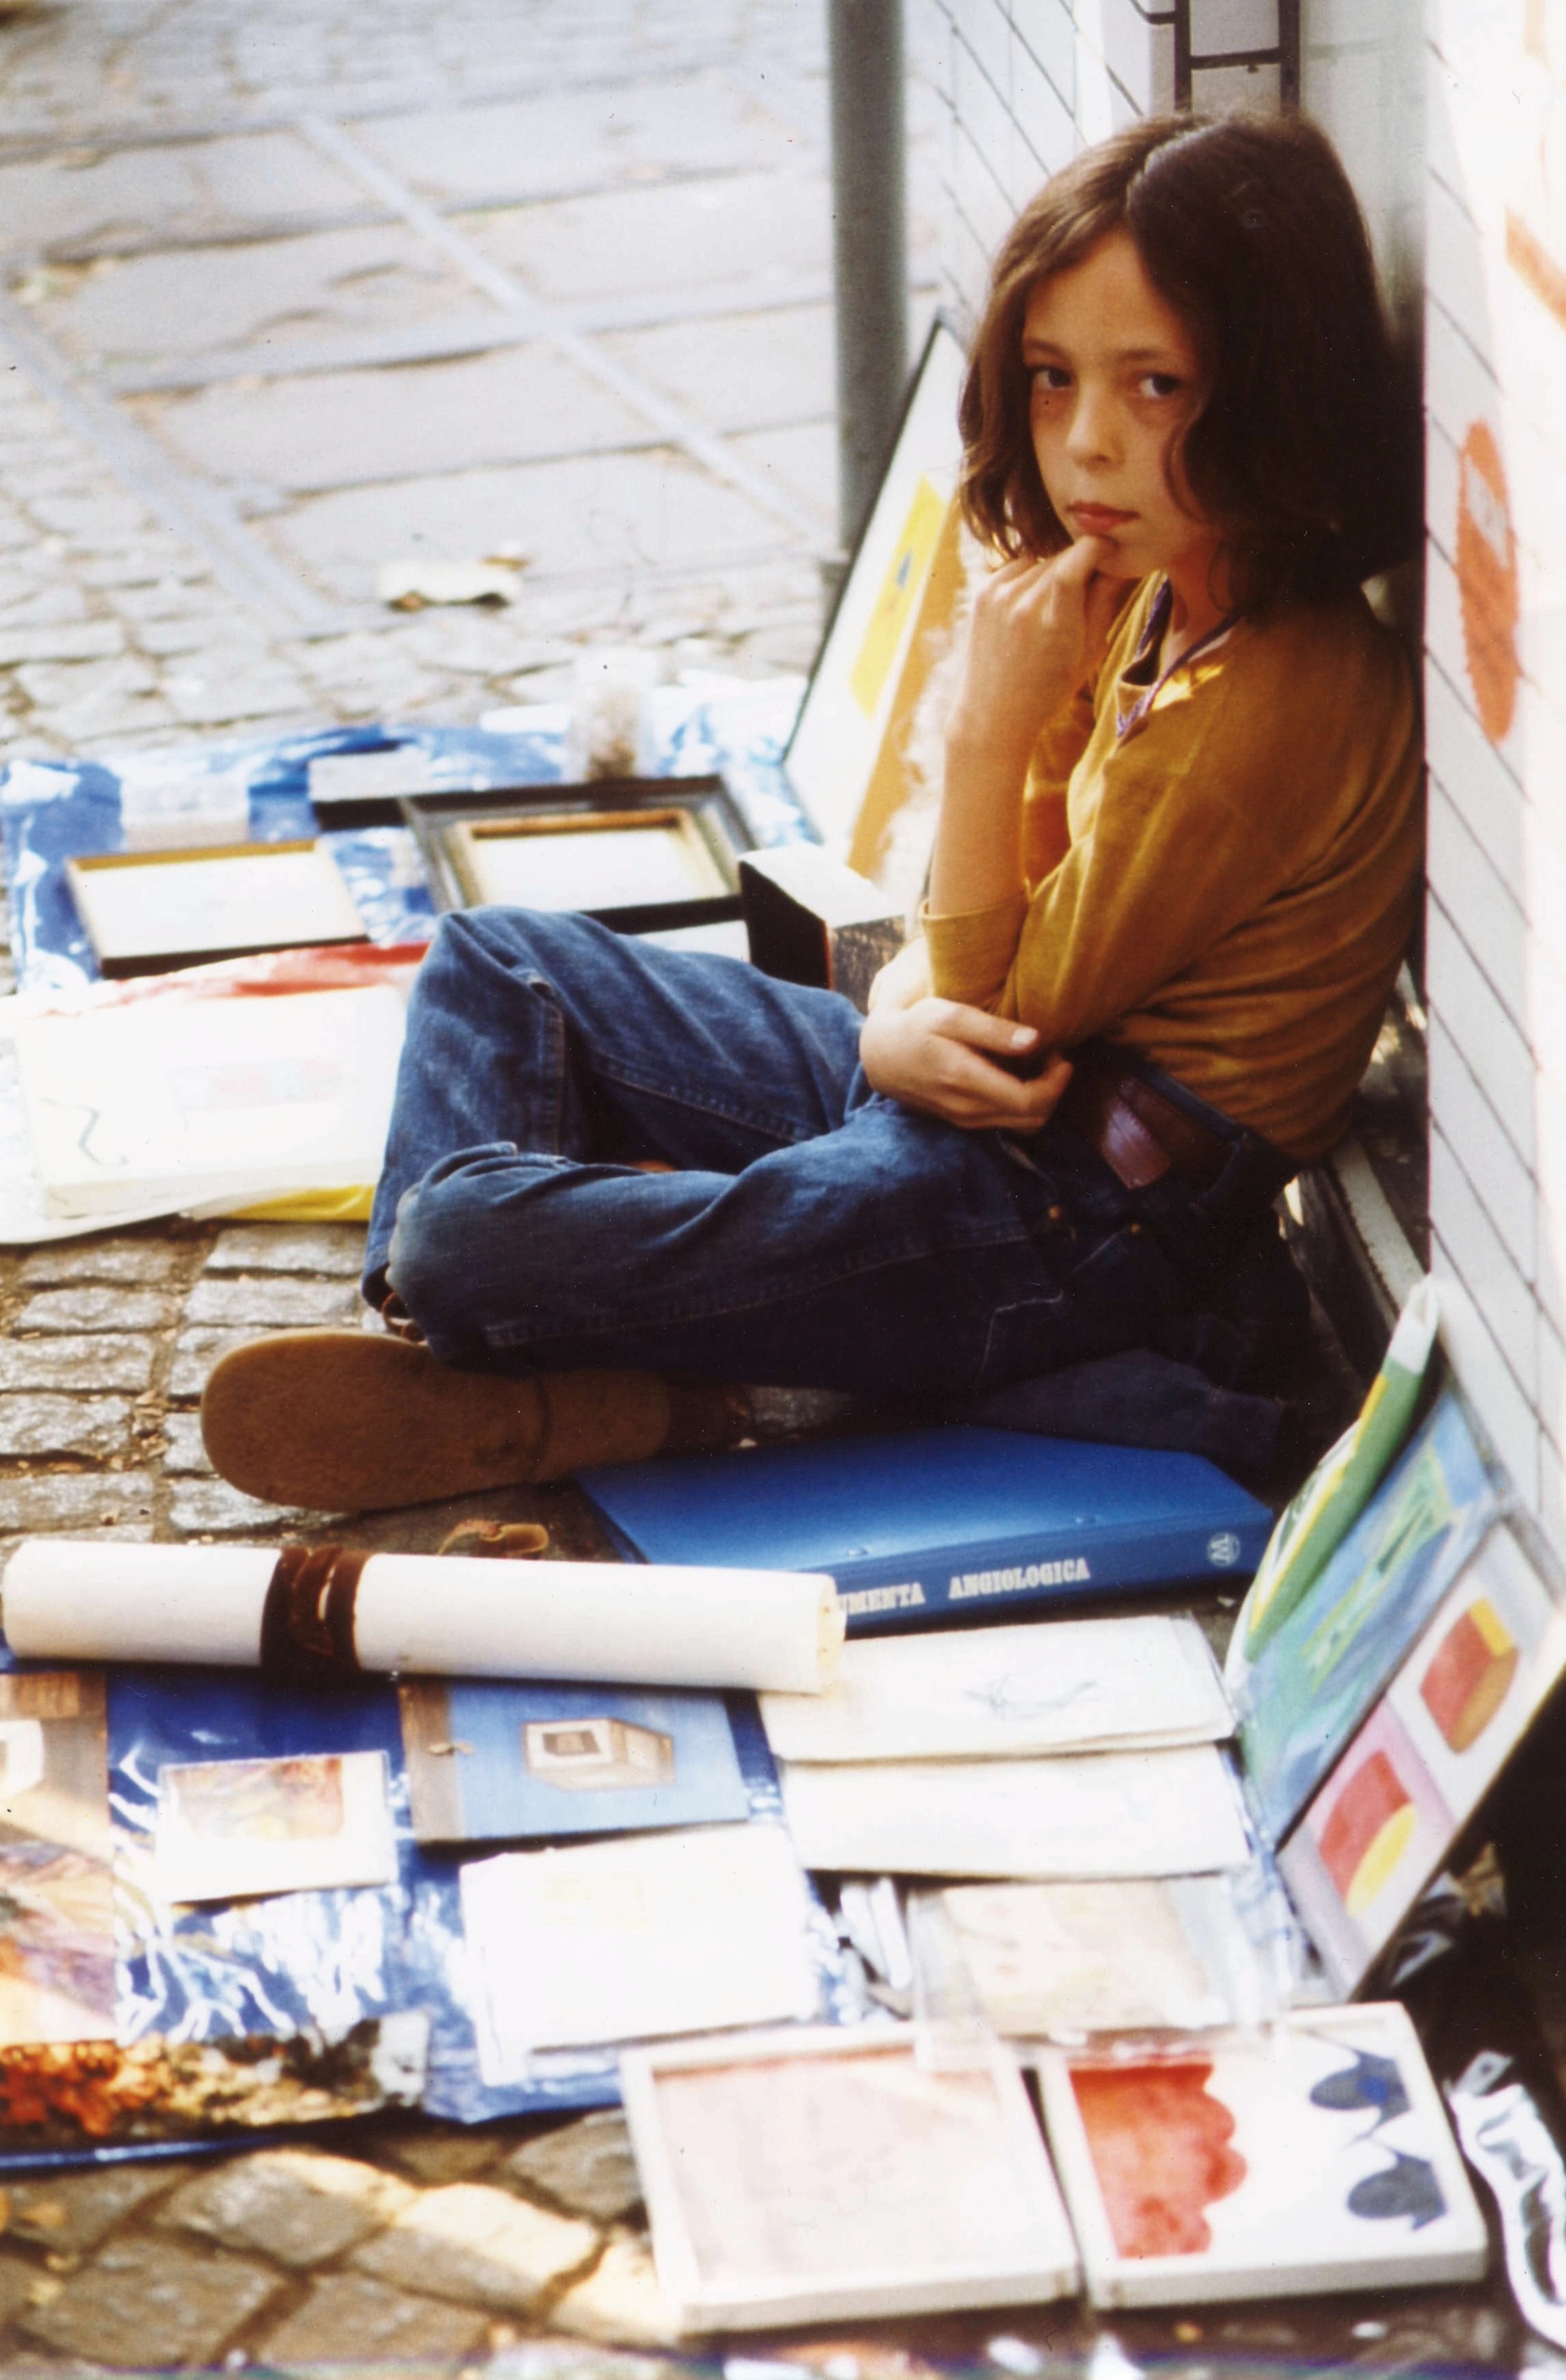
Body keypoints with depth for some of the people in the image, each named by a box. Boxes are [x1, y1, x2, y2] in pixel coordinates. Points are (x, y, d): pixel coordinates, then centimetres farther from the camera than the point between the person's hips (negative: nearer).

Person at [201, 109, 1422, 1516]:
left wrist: (993, 720, -20)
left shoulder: (1279, 703, -24)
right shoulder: (1154, 601, 5)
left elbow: (1005, 1002, -16)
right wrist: (899, 1023, -12)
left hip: (1075, 1221, -11)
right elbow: (1002, 915, 10)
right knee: (499, 964, 17)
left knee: (467, 1237, -25)